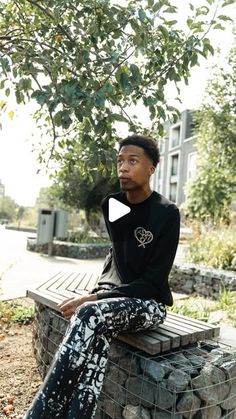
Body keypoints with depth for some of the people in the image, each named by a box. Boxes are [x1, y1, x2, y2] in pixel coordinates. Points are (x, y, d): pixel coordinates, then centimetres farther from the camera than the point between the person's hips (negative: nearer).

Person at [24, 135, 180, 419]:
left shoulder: (167, 214, -14)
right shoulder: (111, 205, 3)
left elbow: (153, 283, -16)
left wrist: (94, 299, -22)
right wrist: (98, 292, 1)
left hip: (150, 303, -4)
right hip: (115, 296, 4)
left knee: (90, 315, -32)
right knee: (96, 333, -30)